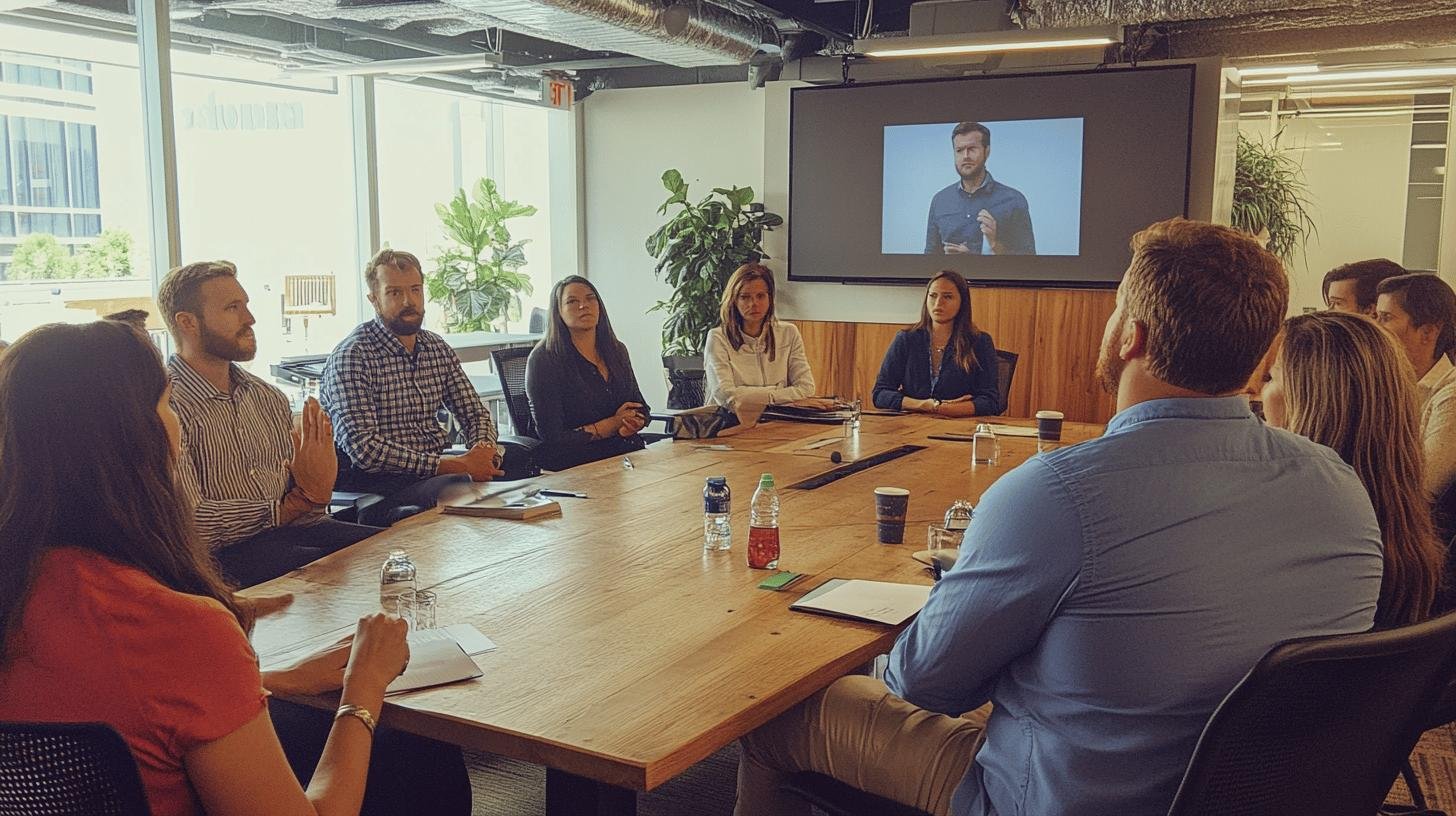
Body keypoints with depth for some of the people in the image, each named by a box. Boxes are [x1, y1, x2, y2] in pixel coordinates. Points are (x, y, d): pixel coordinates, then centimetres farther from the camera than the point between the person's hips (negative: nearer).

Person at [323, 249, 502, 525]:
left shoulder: (438, 348, 11)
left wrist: (484, 447, -9)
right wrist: (450, 465, -25)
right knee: (461, 487, -33)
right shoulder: (351, 356, -11)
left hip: (438, 468, 8)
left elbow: (474, 412, 17)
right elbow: (363, 448, -21)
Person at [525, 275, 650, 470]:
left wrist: (633, 423, -4)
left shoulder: (617, 350, 13)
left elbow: (640, 408, 22)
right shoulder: (543, 359, -8)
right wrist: (614, 423, -7)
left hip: (629, 453, 7)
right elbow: (552, 437, -11)